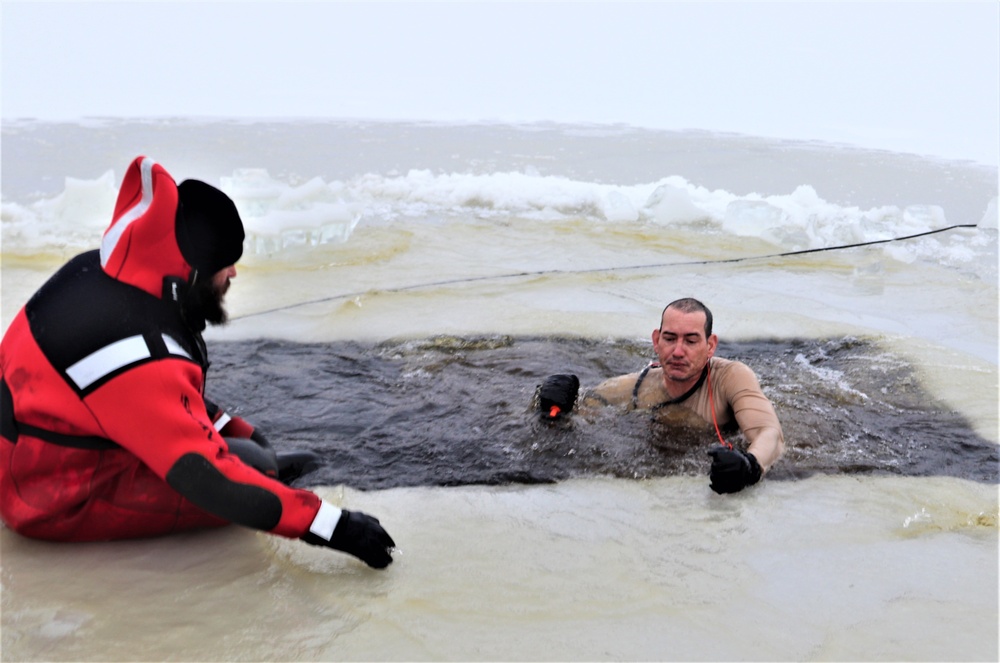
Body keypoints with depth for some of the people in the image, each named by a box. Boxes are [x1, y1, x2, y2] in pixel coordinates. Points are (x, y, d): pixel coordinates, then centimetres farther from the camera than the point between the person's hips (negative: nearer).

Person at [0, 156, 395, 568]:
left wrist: (239, 431, 7)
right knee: (250, 463, -16)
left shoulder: (95, 270, -6)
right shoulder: (140, 361, -32)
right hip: (57, 506, -9)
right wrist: (332, 525, -30)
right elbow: (212, 481, -32)